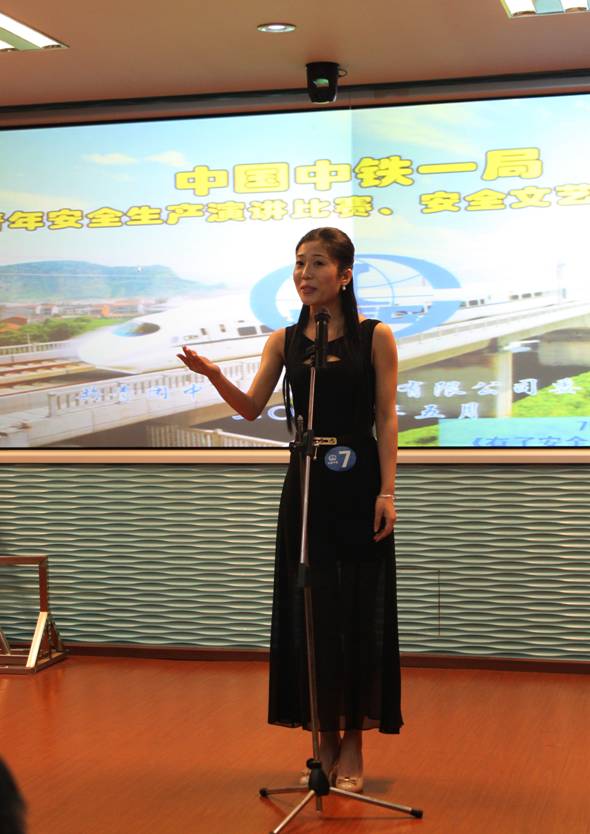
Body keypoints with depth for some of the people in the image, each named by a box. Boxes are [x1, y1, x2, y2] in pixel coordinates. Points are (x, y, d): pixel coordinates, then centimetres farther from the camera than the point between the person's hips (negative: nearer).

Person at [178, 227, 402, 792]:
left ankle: (353, 745, 11)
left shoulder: (375, 337, -2)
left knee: (359, 608, 0)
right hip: (306, 486, 3)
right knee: (310, 607, 5)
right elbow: (251, 407, 0)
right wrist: (212, 374, -19)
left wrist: (386, 491, -12)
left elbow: (386, 418, -5)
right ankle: (325, 737, 18)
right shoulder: (284, 341, 7)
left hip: (358, 488, -3)